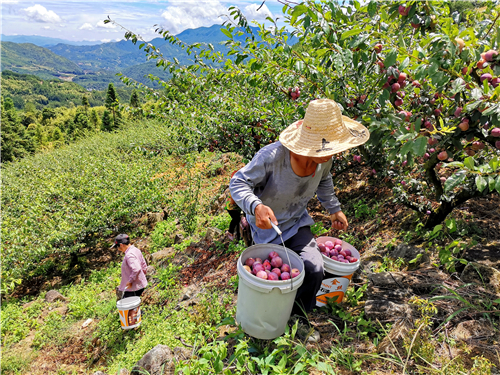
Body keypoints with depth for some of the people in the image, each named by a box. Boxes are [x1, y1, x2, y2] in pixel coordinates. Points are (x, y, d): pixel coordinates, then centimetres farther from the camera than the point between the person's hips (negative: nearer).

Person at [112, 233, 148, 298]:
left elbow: (136, 269, -32)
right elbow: (144, 266, 14)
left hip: (133, 288, -9)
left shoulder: (129, 255, -22)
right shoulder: (136, 250, 8)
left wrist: (130, 281, -21)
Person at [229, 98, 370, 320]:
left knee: (315, 270, -9)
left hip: (297, 222, 4)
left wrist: (334, 209, 12)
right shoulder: (272, 156, -35)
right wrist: (256, 206, -47)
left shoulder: (324, 158, -15)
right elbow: (238, 182, -27)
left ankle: (298, 318, 20)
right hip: (267, 226, -4)